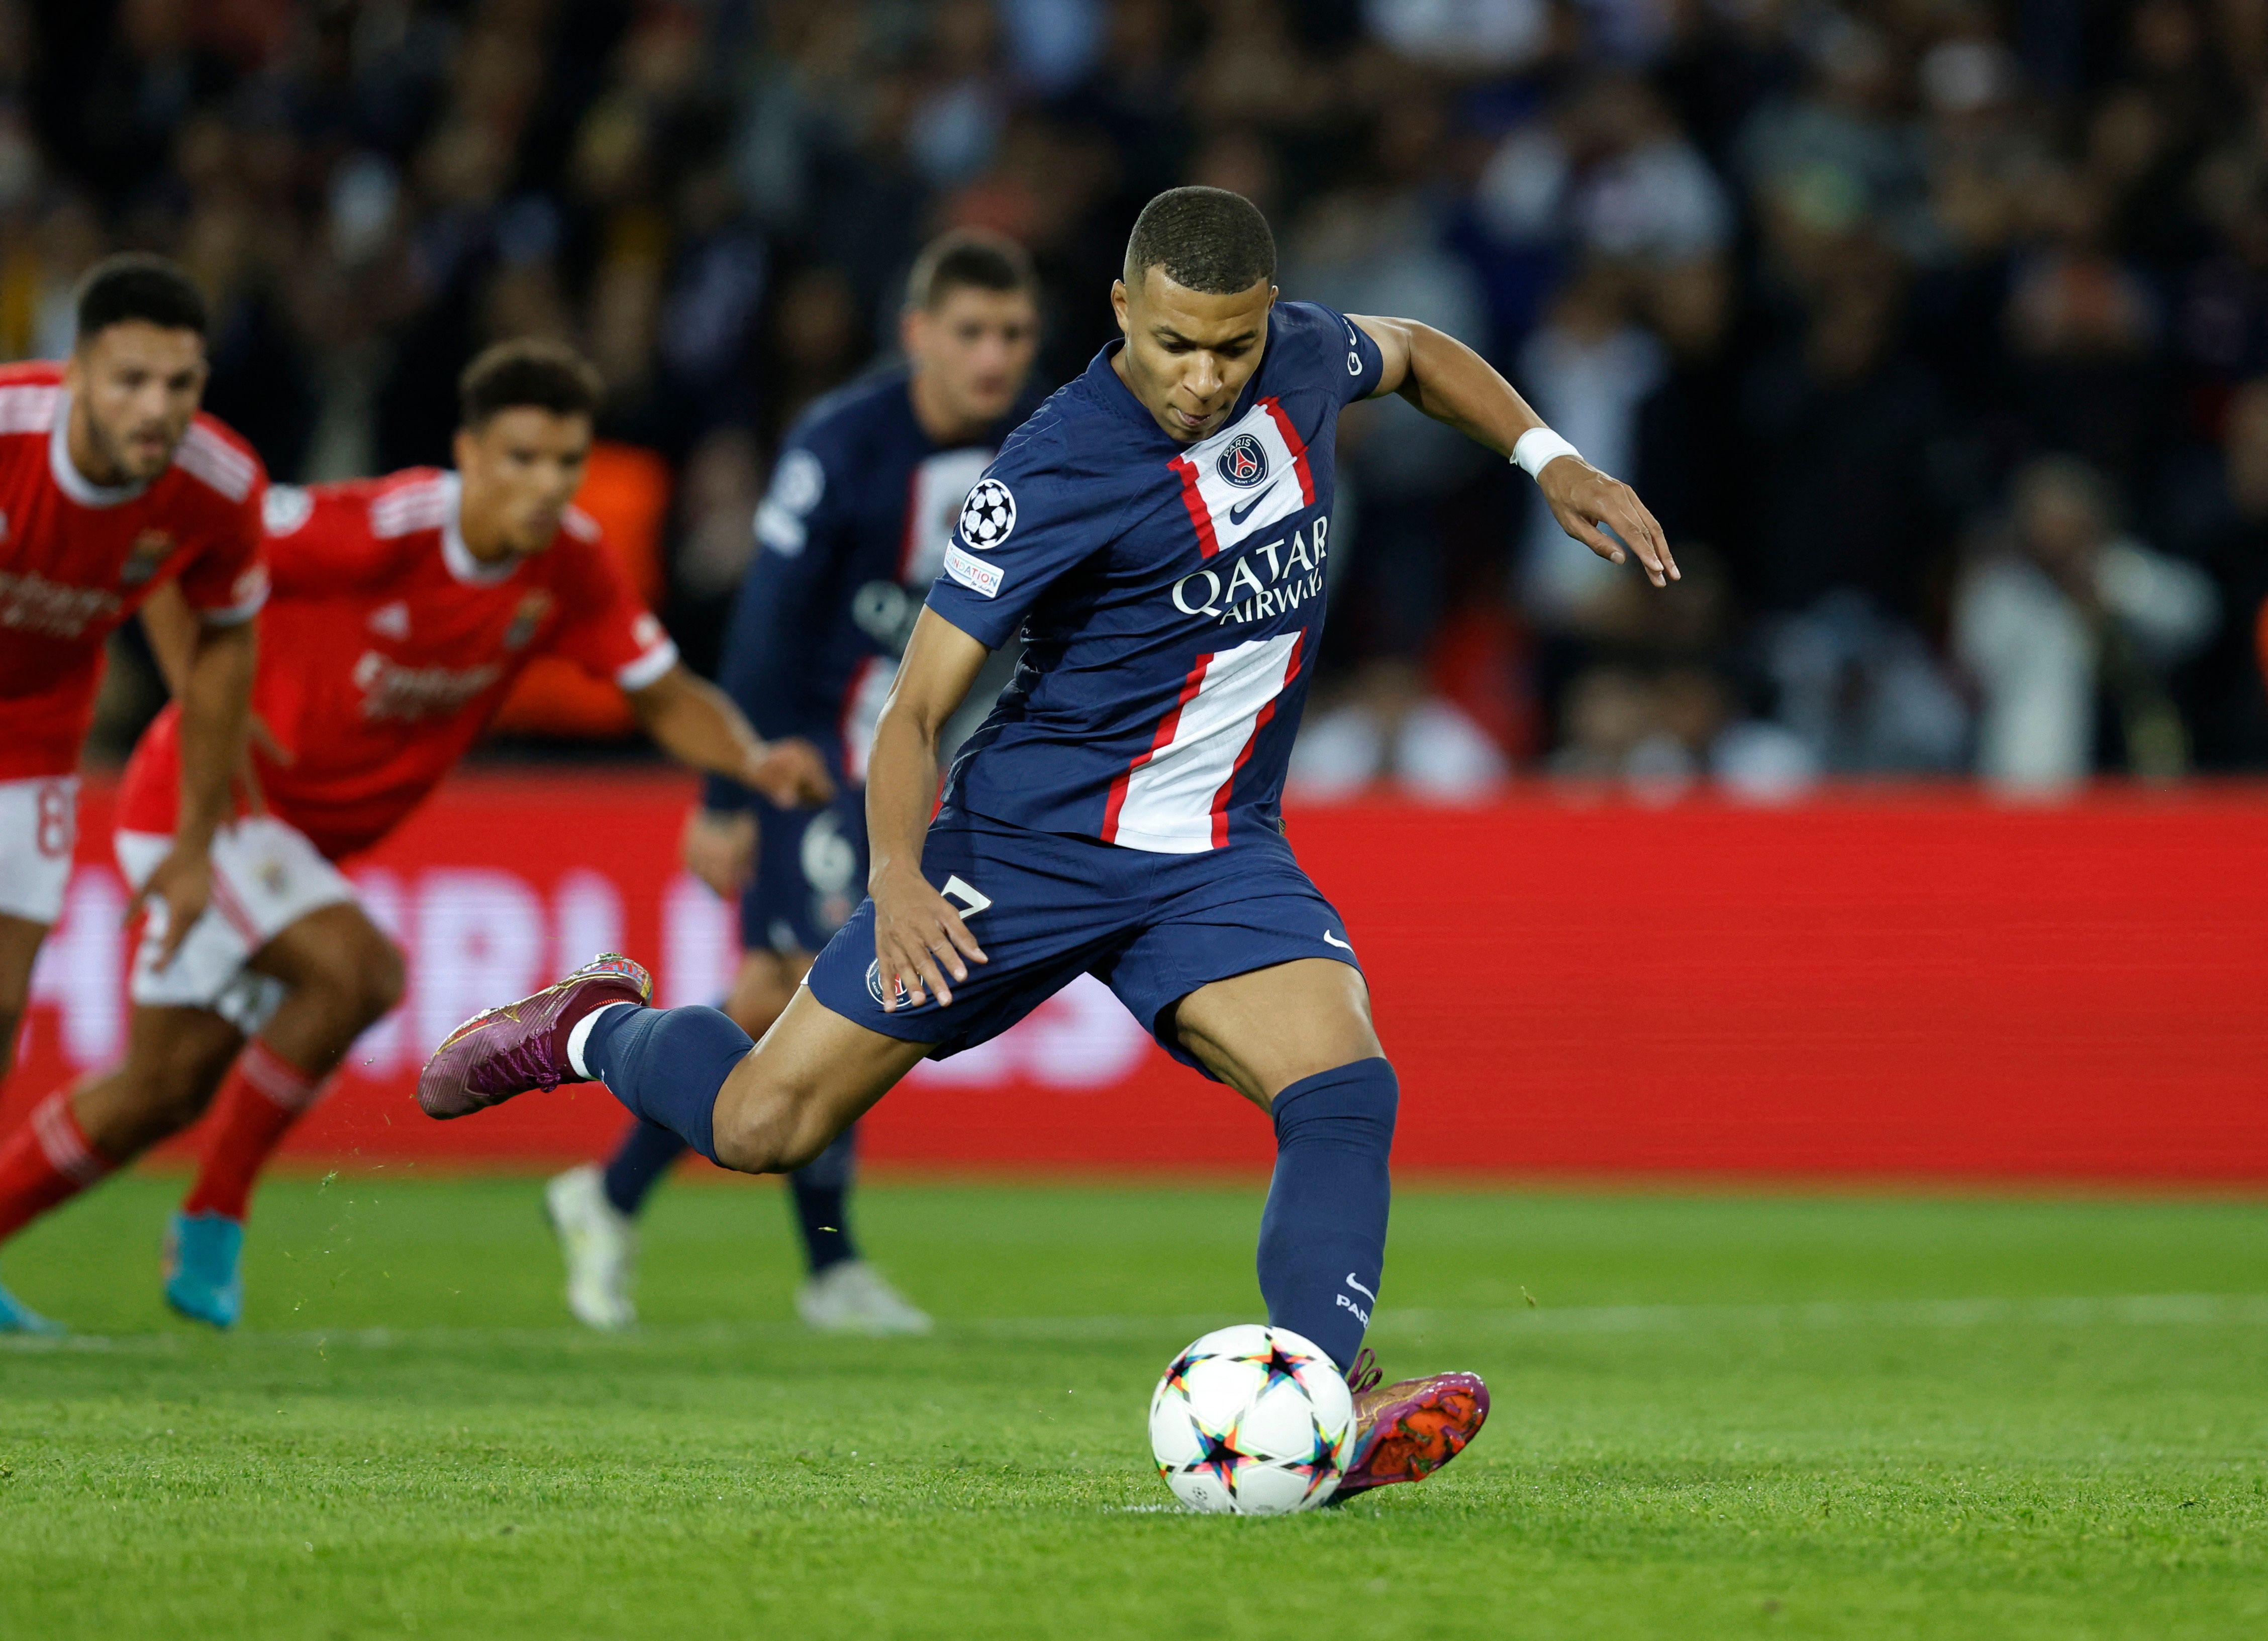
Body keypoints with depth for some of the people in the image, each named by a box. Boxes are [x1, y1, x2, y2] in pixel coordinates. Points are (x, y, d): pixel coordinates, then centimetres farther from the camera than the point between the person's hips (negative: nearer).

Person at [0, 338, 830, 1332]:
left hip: (303, 834, 7)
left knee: (163, 1097, 10)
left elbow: (665, 697, -1)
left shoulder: (570, 567, -8)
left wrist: (755, 761, -21)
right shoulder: (383, 531, -27)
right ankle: (214, 1219, -11)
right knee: (356, 969, -26)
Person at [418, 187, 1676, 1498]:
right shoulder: (1055, 472, -20)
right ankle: (595, 1032, 30)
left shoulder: (1300, 360, -3)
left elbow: (1414, 353, 24)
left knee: (1345, 1090, -24)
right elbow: (917, 707, -17)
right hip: (1029, 836, -4)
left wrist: (1550, 459, 13)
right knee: (760, 1126, -1)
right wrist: (898, 875, -34)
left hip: (1220, 859, 4)